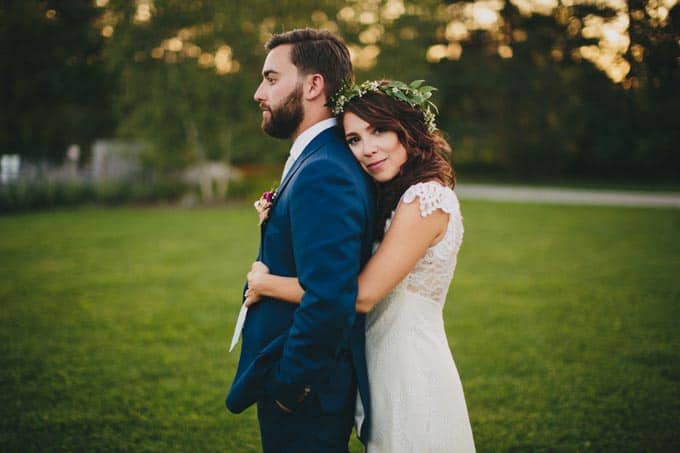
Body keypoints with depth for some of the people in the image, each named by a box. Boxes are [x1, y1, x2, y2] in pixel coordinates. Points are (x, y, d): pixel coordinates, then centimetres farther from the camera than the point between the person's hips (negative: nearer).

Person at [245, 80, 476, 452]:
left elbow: (361, 295, -24)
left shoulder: (425, 198, -20)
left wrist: (265, 284, -14)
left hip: (411, 375, -9)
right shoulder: (393, 198, 9)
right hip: (385, 365, 9)